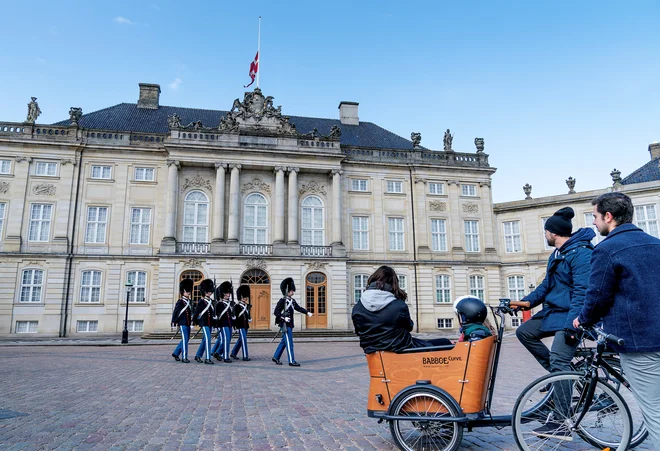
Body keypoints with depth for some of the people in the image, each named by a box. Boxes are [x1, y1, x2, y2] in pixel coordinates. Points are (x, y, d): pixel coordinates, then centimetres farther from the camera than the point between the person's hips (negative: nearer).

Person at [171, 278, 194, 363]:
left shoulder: (189, 301, 14)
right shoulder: (180, 301, -8)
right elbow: (175, 312, -9)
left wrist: (192, 320, 12)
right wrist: (174, 322, -12)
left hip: (188, 324, 8)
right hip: (182, 323, -8)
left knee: (186, 339, 14)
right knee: (185, 339, -7)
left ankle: (176, 353, 27)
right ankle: (184, 357, -2)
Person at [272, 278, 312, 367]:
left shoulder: (292, 300, 11)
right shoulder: (282, 300, -13)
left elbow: (298, 308, 9)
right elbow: (276, 312, -14)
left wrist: (307, 312, -6)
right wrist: (283, 317, -26)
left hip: (290, 324, 8)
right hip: (285, 324, -8)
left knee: (283, 342, 15)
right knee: (289, 342, -6)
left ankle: (276, 357, 26)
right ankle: (291, 361, -1)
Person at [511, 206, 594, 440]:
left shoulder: (581, 253, -17)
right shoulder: (557, 254, 15)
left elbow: (582, 291, -25)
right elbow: (547, 285, 18)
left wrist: (571, 324, -31)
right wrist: (528, 301, 4)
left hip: (569, 315, -10)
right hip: (553, 310, 10)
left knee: (559, 360, -17)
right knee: (524, 332, 8)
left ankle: (562, 424, -12)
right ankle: (558, 373, 14)